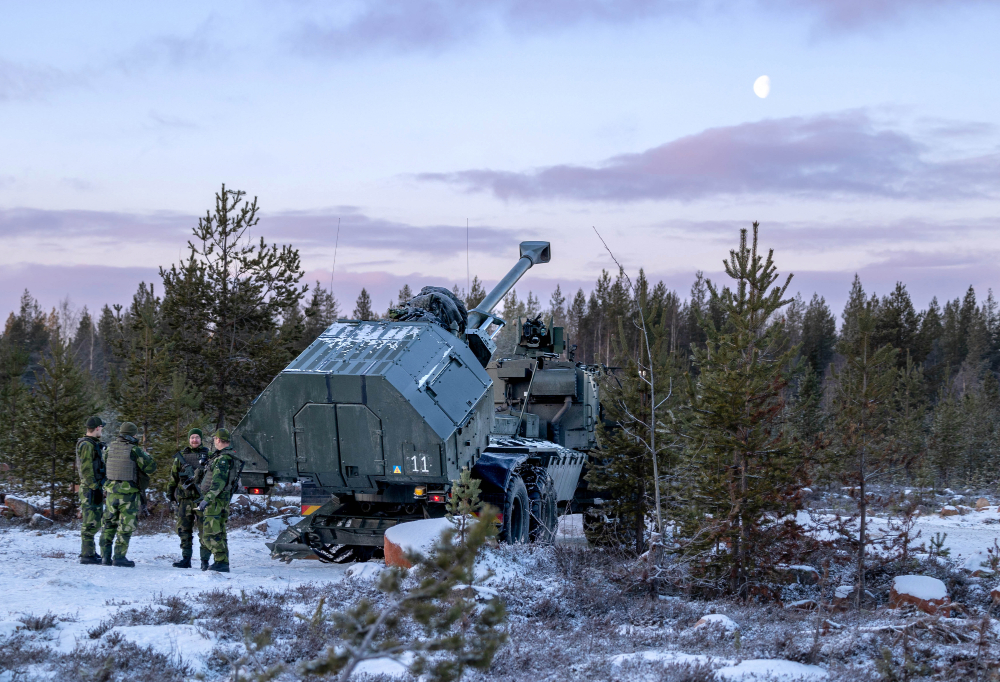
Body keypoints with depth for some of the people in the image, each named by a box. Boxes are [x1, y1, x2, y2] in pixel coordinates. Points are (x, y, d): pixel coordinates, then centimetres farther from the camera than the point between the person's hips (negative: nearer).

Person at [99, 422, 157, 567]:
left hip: (111, 491, 5)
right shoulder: (134, 450, -11)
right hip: (128, 494, -5)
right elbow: (151, 467, -8)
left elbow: (103, 464, 16)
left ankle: (105, 556, 12)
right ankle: (119, 557, -2)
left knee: (109, 524, 14)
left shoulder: (110, 448, 4)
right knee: (126, 526, 1)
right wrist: (145, 454, 9)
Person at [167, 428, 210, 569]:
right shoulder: (181, 456, 13)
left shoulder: (208, 455, 7)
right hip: (184, 498, 3)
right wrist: (170, 492, 14)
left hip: (202, 498, -3)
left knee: (204, 530, -7)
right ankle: (186, 559, 12)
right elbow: (173, 475, 18)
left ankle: (205, 560, -4)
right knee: (184, 529, 5)